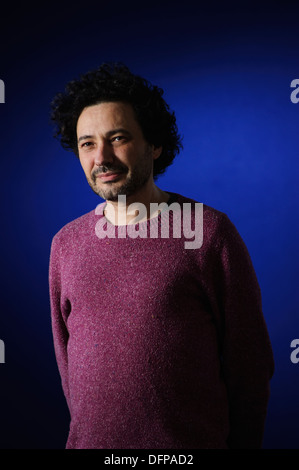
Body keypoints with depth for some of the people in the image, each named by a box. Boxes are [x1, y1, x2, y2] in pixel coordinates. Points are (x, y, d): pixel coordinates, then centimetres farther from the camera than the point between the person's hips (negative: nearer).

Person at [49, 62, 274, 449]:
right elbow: (66, 355, 10)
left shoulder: (209, 231, -11)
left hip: (193, 440, -3)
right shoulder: (65, 244, 1)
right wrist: (85, 428, 10)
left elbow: (249, 359, -5)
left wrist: (244, 442, 0)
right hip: (89, 439, 4)